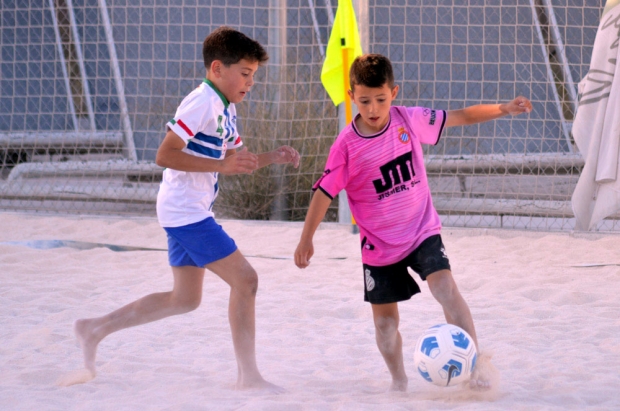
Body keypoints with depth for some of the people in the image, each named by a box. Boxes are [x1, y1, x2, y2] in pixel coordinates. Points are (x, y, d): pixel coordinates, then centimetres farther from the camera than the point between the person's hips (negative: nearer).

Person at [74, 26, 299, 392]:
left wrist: (271, 158, 4)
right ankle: (248, 375, -6)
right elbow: (165, 155, -22)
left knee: (185, 299, 16)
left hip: (189, 214, 11)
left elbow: (236, 161, 21)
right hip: (187, 212, -11)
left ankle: (96, 329, 20)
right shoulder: (202, 103, -17)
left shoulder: (227, 108, 14)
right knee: (245, 279, -10)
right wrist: (221, 166, -25)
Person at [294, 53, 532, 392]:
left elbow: (460, 117, 2)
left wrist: (503, 109, -6)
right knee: (385, 318, 9)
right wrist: (306, 239, -7)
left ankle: (476, 360, -17)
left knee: (446, 288, -21)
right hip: (379, 246, 0)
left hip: (422, 231, 0)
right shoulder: (347, 145, -14)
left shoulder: (409, 120, -7)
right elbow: (325, 192, -8)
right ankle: (398, 381, 29)